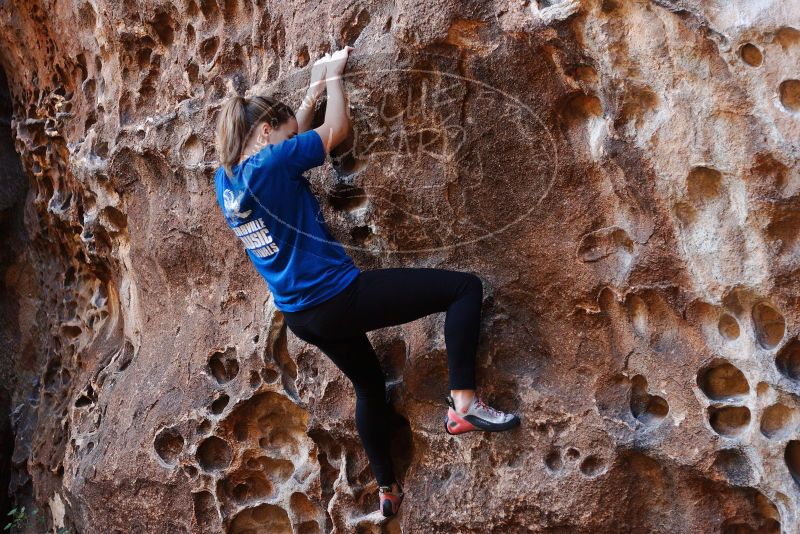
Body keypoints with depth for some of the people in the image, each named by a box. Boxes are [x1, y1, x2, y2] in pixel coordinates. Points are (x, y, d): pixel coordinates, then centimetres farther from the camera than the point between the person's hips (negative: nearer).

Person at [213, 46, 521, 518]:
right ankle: (463, 402, -12)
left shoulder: (226, 181, 6)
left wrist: (314, 90, 24)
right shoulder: (271, 164, -17)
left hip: (302, 316, 9)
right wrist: (334, 76, 8)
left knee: (369, 384, 32)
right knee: (465, 286, -6)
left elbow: (291, 136, 23)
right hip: (338, 298, -9)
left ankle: (387, 490, 42)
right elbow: (337, 130, -6)